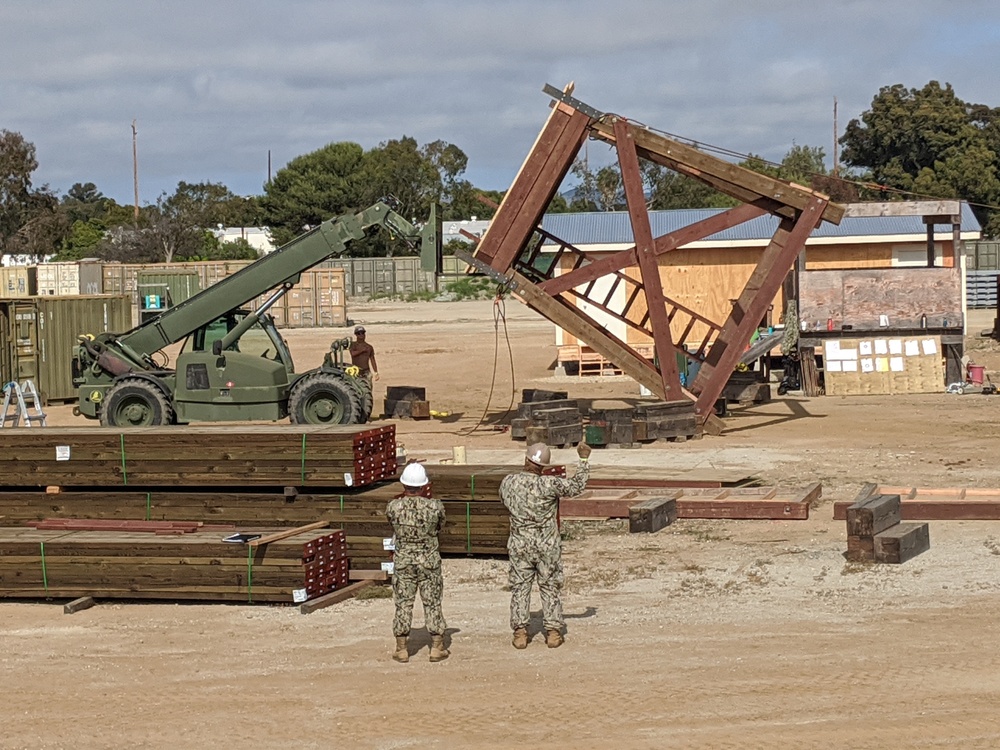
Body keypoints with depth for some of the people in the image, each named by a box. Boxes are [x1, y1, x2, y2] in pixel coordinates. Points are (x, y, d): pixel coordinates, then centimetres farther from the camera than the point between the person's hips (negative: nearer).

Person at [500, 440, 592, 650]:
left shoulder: (508, 482, -8)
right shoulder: (549, 485, -19)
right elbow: (577, 486, -10)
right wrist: (584, 460, 0)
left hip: (519, 546, 2)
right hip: (547, 546, -2)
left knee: (520, 587, 10)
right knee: (550, 587, 9)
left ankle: (520, 632, 7)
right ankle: (553, 631, 11)